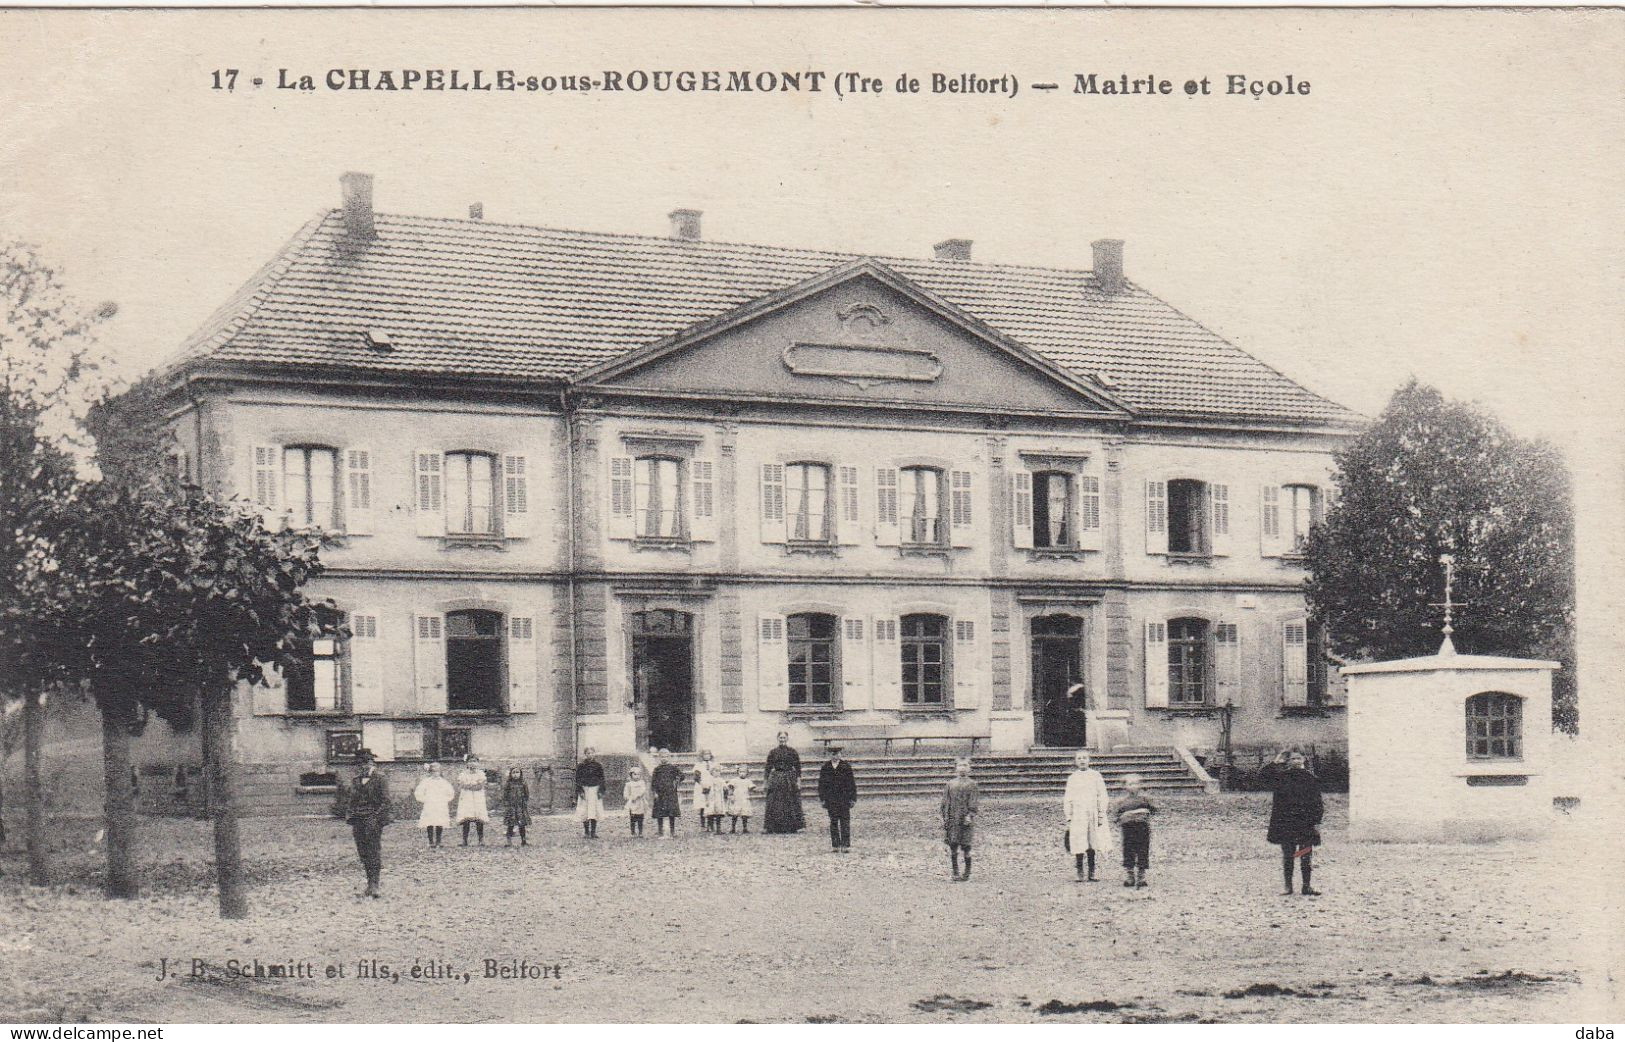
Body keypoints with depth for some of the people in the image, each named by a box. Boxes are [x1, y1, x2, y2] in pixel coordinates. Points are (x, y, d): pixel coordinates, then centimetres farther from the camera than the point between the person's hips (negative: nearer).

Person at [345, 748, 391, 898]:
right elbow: (352, 801, 20)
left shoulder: (380, 780, -1)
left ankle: (374, 885, -9)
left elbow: (385, 801, -5)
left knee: (374, 852, -9)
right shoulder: (356, 781, 17)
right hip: (358, 820, 6)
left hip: (373, 820, -6)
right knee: (363, 853, 6)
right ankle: (370, 884, 12)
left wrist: (376, 817, -14)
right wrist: (350, 819, 10)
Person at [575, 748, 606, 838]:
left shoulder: (598, 765, 6)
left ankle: (593, 832, -2)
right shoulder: (580, 766, 3)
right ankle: (586, 832, 3)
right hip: (584, 789, -1)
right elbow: (577, 779, 2)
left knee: (594, 811, -4)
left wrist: (601, 791, -1)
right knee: (584, 811, -3)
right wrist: (580, 791, -7)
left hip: (595, 790, 1)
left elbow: (602, 779, 8)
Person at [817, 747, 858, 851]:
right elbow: (821, 784, 8)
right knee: (833, 822, 4)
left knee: (845, 822, -3)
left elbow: (851, 783, 3)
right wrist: (822, 799, 2)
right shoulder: (825, 767, 6)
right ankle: (835, 846, 8)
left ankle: (846, 845, -1)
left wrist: (852, 798, -1)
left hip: (844, 799, -2)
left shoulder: (846, 766, 2)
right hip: (831, 799, 2)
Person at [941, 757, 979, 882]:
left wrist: (970, 815, -15)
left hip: (965, 820, -3)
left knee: (965, 846, -1)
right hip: (953, 819, 3)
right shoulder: (950, 784, 11)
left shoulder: (971, 785, 3)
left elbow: (973, 803, -3)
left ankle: (967, 872, 10)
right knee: (953, 845, -1)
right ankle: (955, 872, 6)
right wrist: (945, 817, 6)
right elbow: (945, 802, 12)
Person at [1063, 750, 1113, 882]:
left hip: (1093, 813, 0)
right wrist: (1068, 818, 3)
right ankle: (1080, 874, -4)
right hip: (1077, 815, 0)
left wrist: (1101, 814, -2)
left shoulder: (1095, 775, 6)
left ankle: (1091, 874, 8)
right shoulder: (1072, 778, 8)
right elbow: (1068, 799, 9)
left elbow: (1102, 796, 4)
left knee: (1091, 846, 2)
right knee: (1079, 846, -7)